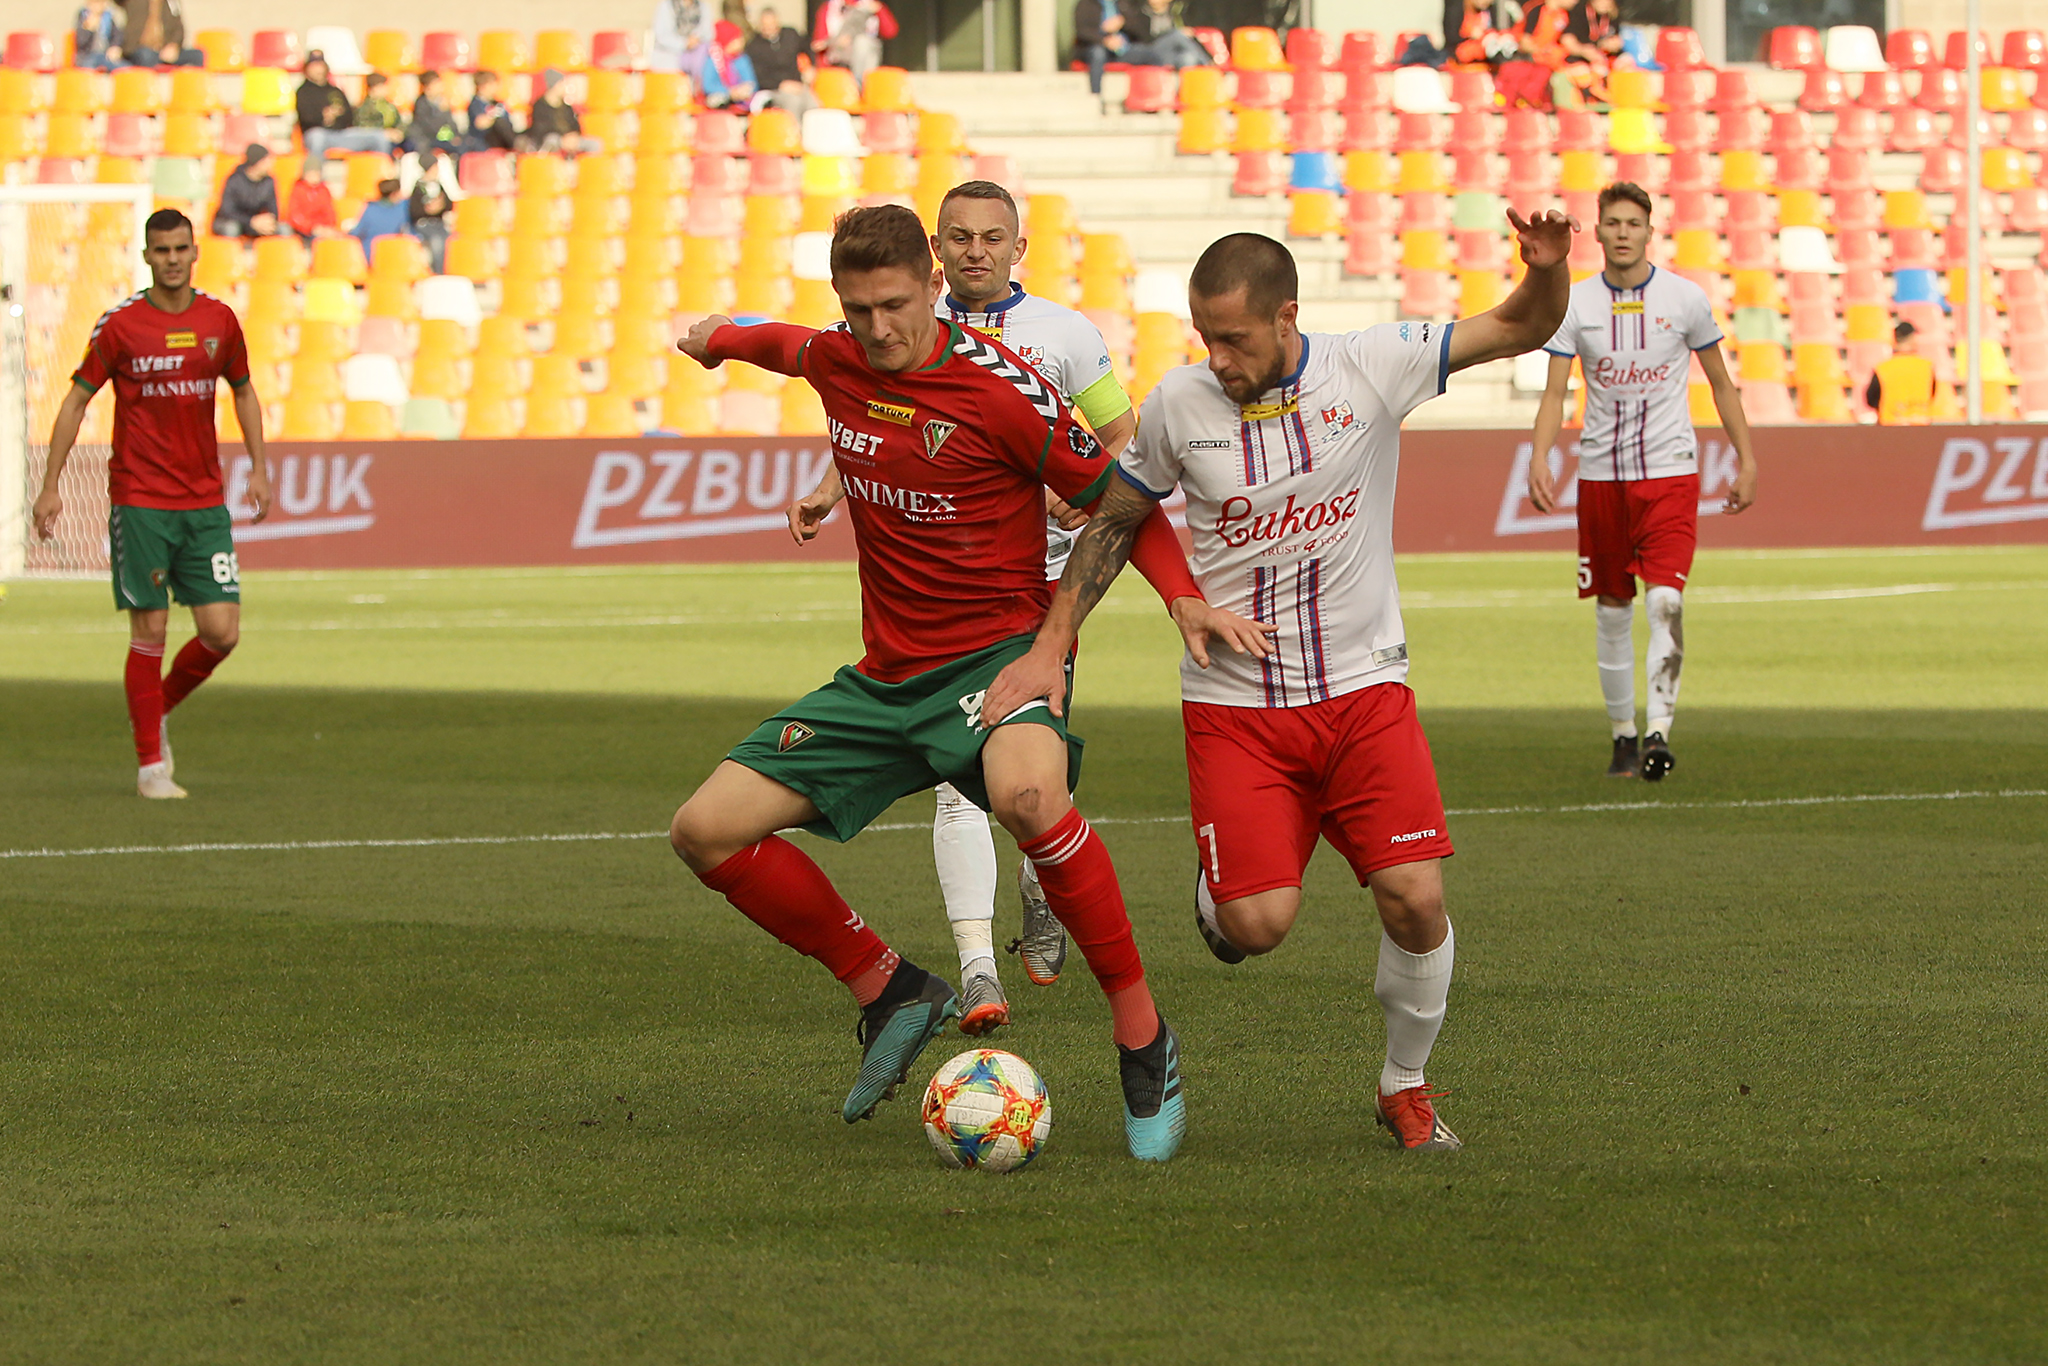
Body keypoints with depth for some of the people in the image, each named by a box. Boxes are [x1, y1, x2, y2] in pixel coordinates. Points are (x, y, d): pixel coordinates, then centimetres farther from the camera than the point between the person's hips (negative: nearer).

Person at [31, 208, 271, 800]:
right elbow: (76, 401, 0)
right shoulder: (121, 325, -5)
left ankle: (160, 707, 25)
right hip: (139, 501, -3)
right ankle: (151, 764, 5)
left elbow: (243, 391, 20)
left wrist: (259, 469, 11)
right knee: (150, 630, -4)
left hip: (205, 504, 3)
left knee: (221, 631, -3)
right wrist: (50, 486, -4)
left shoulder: (219, 320, 6)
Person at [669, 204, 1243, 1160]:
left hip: (1001, 647, -7)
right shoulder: (835, 362, 2)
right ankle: (889, 992, 16)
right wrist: (721, 336, 45)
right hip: (885, 678, 7)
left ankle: (1142, 1035, -24)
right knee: (707, 830, -2)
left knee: (1025, 793, -40)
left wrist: (1183, 595, -19)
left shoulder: (998, 387, -14)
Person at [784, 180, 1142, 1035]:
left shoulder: (1063, 334, 1)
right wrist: (830, 491, 3)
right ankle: (977, 970, -18)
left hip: (1040, 579, 0)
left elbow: (1125, 442, 5)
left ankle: (1040, 905, 39)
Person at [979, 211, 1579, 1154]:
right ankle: (1217, 887, 24)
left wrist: (1546, 271, -23)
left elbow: (1523, 329, 0)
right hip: (1234, 702, 0)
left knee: (1415, 899, -14)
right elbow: (1115, 519, 12)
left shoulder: (1372, 367, -6)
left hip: (1363, 688, 0)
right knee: (1259, 926, -14)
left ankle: (1406, 1085, 12)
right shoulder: (1179, 404, -4)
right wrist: (1050, 647, 8)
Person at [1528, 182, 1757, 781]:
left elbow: (1721, 382, 9)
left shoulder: (1685, 298, -1)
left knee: (1665, 599, -17)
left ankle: (1660, 730, -20)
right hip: (1601, 472, 2)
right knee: (1612, 609, 7)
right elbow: (1555, 392, -3)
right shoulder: (1575, 303, 1)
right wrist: (1540, 457, -19)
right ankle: (1622, 732, 19)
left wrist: (1746, 457, 6)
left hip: (1670, 468, -2)